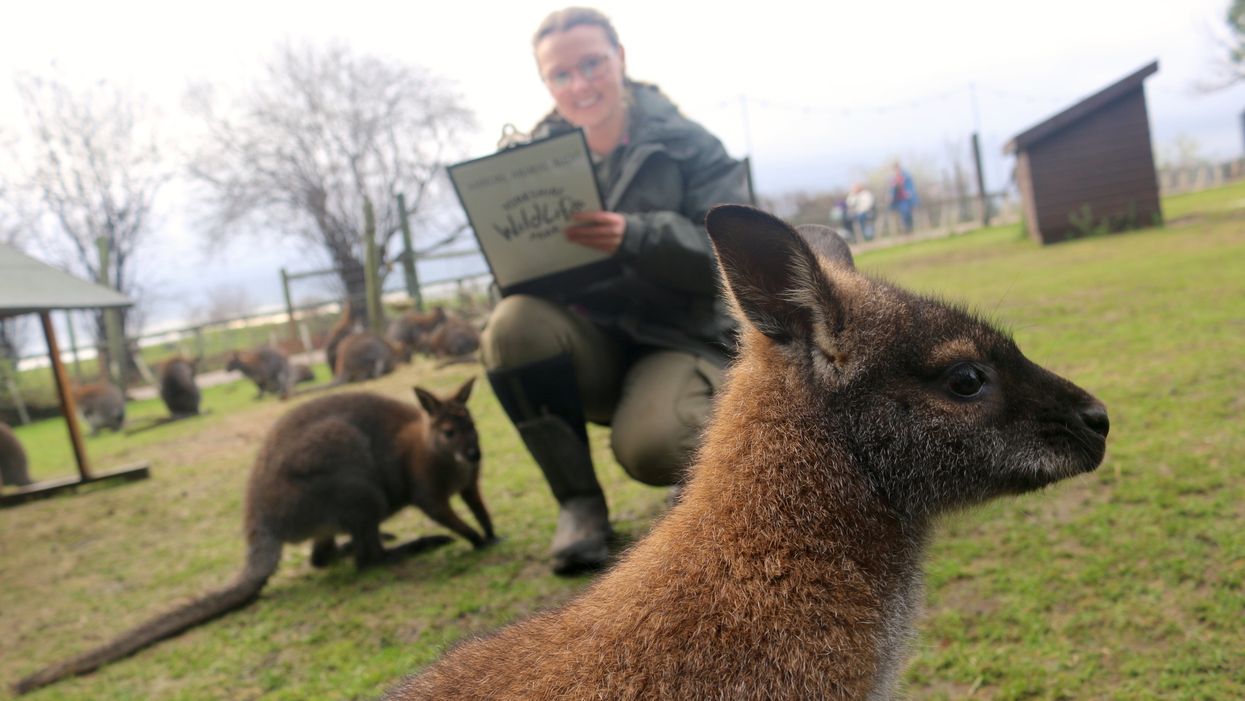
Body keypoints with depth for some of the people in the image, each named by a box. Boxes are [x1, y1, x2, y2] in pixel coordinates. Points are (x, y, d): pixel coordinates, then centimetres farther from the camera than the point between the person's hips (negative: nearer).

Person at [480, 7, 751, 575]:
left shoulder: (686, 144, -3)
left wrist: (637, 238, -33)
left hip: (683, 340, -3)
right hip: (592, 351, 3)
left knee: (649, 446, -33)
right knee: (512, 323, -28)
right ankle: (578, 502, -13)